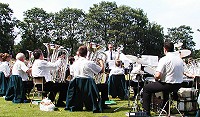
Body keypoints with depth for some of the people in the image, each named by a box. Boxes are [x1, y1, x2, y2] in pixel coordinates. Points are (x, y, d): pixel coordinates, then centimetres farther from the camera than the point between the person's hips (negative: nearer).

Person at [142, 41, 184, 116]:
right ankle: (165, 109, 47)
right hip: (178, 85, 7)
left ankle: (146, 112, 9)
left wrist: (156, 79, -1)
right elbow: (182, 73, 18)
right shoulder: (180, 59, 4)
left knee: (146, 88, 9)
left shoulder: (164, 59, -17)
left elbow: (157, 75, -23)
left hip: (169, 85, -7)